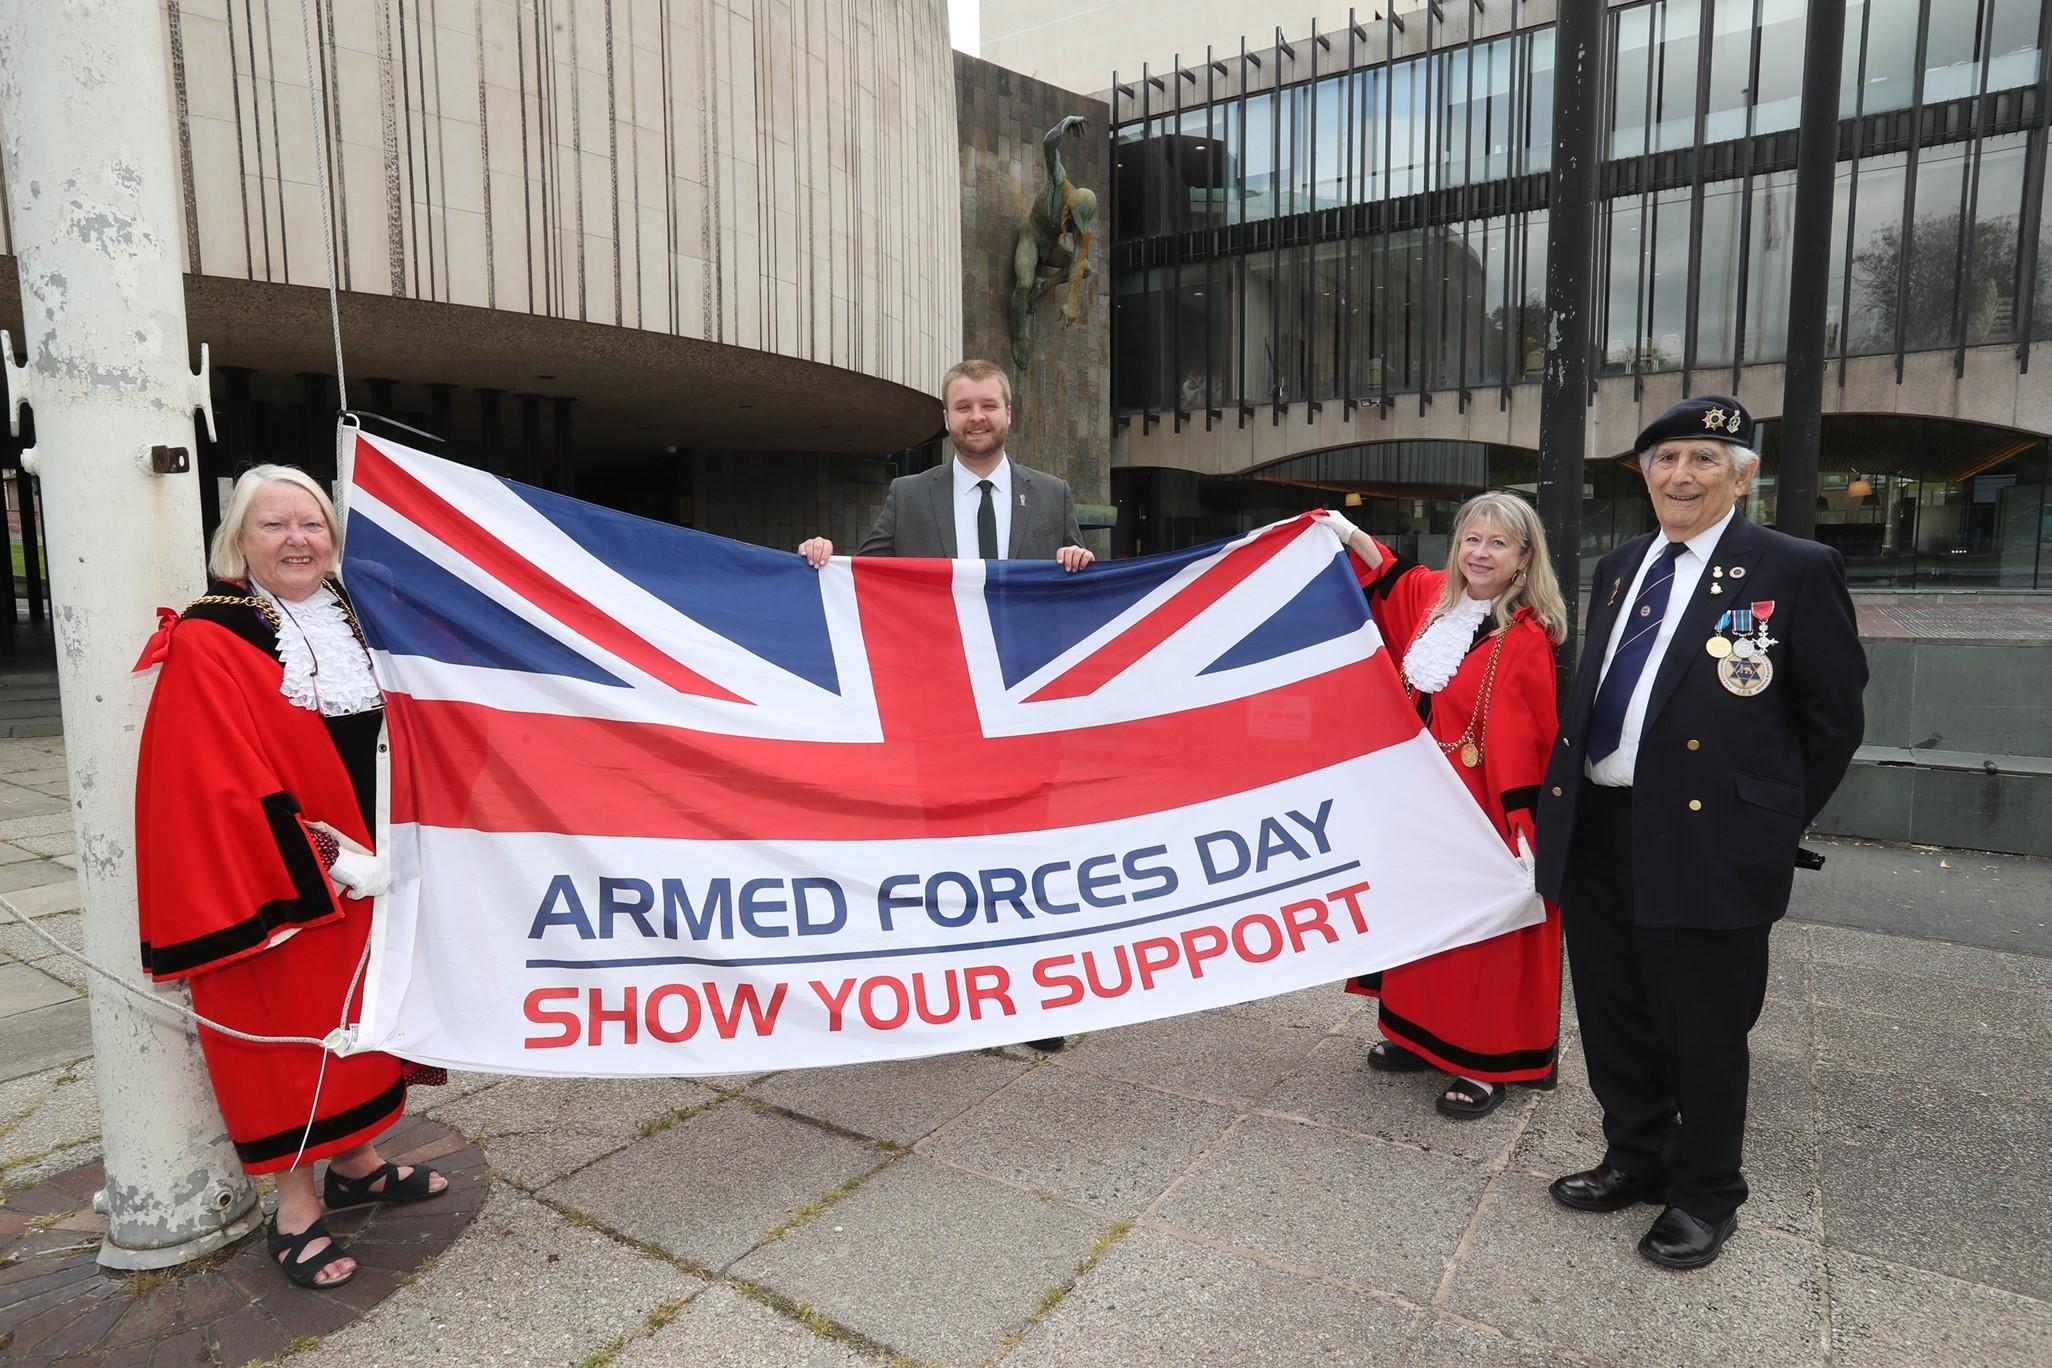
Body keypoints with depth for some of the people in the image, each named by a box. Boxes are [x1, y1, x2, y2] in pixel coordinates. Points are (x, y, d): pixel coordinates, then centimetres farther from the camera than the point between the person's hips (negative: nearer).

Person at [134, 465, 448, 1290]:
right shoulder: (207, 644, -13)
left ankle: (355, 1162, 34)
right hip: (276, 885, -6)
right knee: (288, 1030, 6)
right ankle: (295, 1205, 21)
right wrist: (327, 861, -20)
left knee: (355, 1019, 17)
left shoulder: (344, 628, 8)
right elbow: (228, 786, -19)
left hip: (363, 876, 6)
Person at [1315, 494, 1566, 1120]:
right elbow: (1394, 577, 25)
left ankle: (1489, 1062, 20)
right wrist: (1349, 534, 20)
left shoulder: (1525, 637, -16)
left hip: (1483, 804, -7)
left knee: (1483, 930, 5)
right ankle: (1424, 1033, 33)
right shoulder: (1435, 600, 2)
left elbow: (1524, 742, -18)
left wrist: (1522, 827, -19)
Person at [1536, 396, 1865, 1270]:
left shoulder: (1795, 570, -5)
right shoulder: (1618, 568, 13)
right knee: (1614, 1019, 18)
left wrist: (1772, 821, 1)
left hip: (1702, 840, -6)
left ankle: (1704, 1196, 31)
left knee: (1704, 1031, 10)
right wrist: (1569, 795, 10)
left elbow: (1834, 716, -1)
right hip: (1596, 832, 6)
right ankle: (1635, 1159, 39)